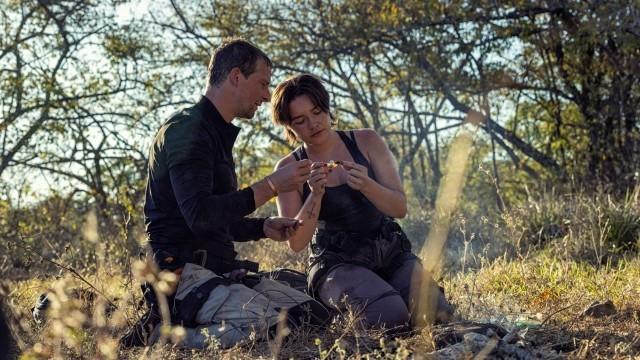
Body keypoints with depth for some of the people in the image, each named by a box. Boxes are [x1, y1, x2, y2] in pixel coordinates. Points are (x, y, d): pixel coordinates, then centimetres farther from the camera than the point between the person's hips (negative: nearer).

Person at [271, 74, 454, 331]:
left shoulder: (367, 142, 1)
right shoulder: (289, 168, -2)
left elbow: (400, 208, -4)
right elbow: (296, 243, -8)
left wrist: (366, 185, -24)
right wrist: (315, 195, -24)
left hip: (390, 252, 2)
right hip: (337, 262, -2)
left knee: (435, 314, -23)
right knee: (390, 315, -31)